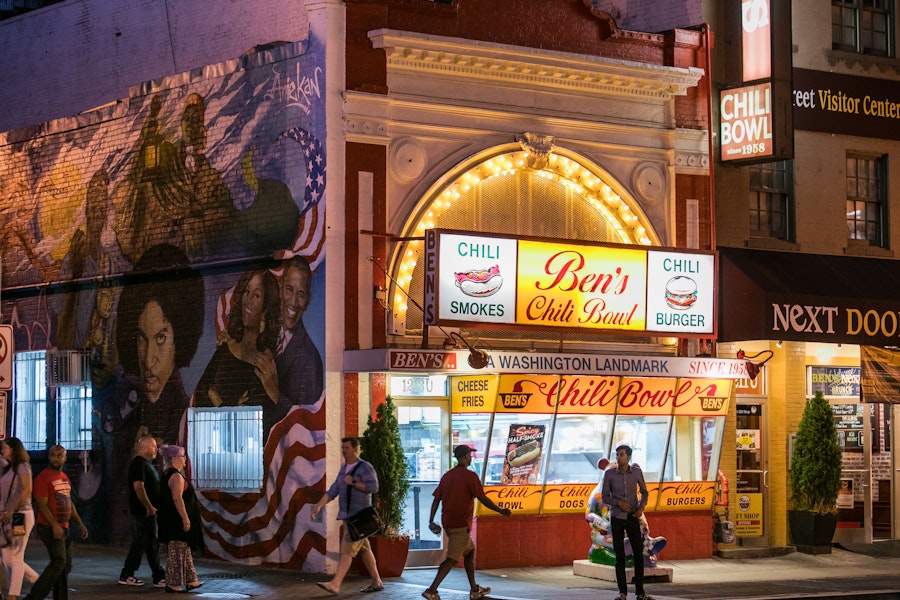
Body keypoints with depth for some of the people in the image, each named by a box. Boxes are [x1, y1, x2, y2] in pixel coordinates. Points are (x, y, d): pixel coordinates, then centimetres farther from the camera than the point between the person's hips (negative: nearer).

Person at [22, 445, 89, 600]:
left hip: (64, 528, 9)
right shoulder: (43, 477, -11)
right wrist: (54, 525, -26)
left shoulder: (65, 478, 16)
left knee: (66, 566, 9)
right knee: (58, 562, -17)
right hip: (49, 528, -9)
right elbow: (42, 505, -18)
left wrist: (80, 523, 19)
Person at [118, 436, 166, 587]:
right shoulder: (138, 464, -14)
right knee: (152, 544, -6)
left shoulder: (146, 464, 19)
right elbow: (138, 487, -23)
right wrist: (149, 507, -22)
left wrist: (152, 507, 19)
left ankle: (126, 576, 17)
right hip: (144, 512, -10)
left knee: (138, 544, 12)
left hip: (149, 511, 10)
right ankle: (159, 578, -2)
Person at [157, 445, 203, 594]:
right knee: (176, 552, -4)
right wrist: (185, 519, -23)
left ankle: (189, 581, 23)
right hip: (177, 520, -11)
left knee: (184, 550, 16)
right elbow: (177, 499, -25)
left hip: (171, 520, 11)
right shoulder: (176, 476, -18)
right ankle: (173, 584, 1)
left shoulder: (168, 475, 15)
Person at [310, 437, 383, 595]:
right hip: (346, 516, 8)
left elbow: (373, 487, -18)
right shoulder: (344, 469, 16)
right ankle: (377, 582, 20)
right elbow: (333, 491, 13)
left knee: (347, 549, -15)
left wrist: (353, 482, -17)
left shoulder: (365, 467, -8)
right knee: (364, 549, 13)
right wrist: (319, 505, 2)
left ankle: (335, 585, -22)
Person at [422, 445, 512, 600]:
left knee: (470, 550, 21)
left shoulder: (447, 476, 10)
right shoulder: (470, 476, -11)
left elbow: (436, 499, 9)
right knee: (452, 559, -8)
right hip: (461, 525, -8)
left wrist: (431, 521, 11)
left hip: (447, 522, 8)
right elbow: (483, 499, -13)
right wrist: (501, 511, -2)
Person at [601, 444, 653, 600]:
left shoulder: (636, 472, -4)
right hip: (616, 518, -1)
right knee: (620, 556, -1)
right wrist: (619, 503, -20)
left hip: (633, 517, 1)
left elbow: (644, 492, 9)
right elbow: (604, 497, -2)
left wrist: (641, 507, -10)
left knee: (638, 553, -3)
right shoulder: (609, 474, -7)